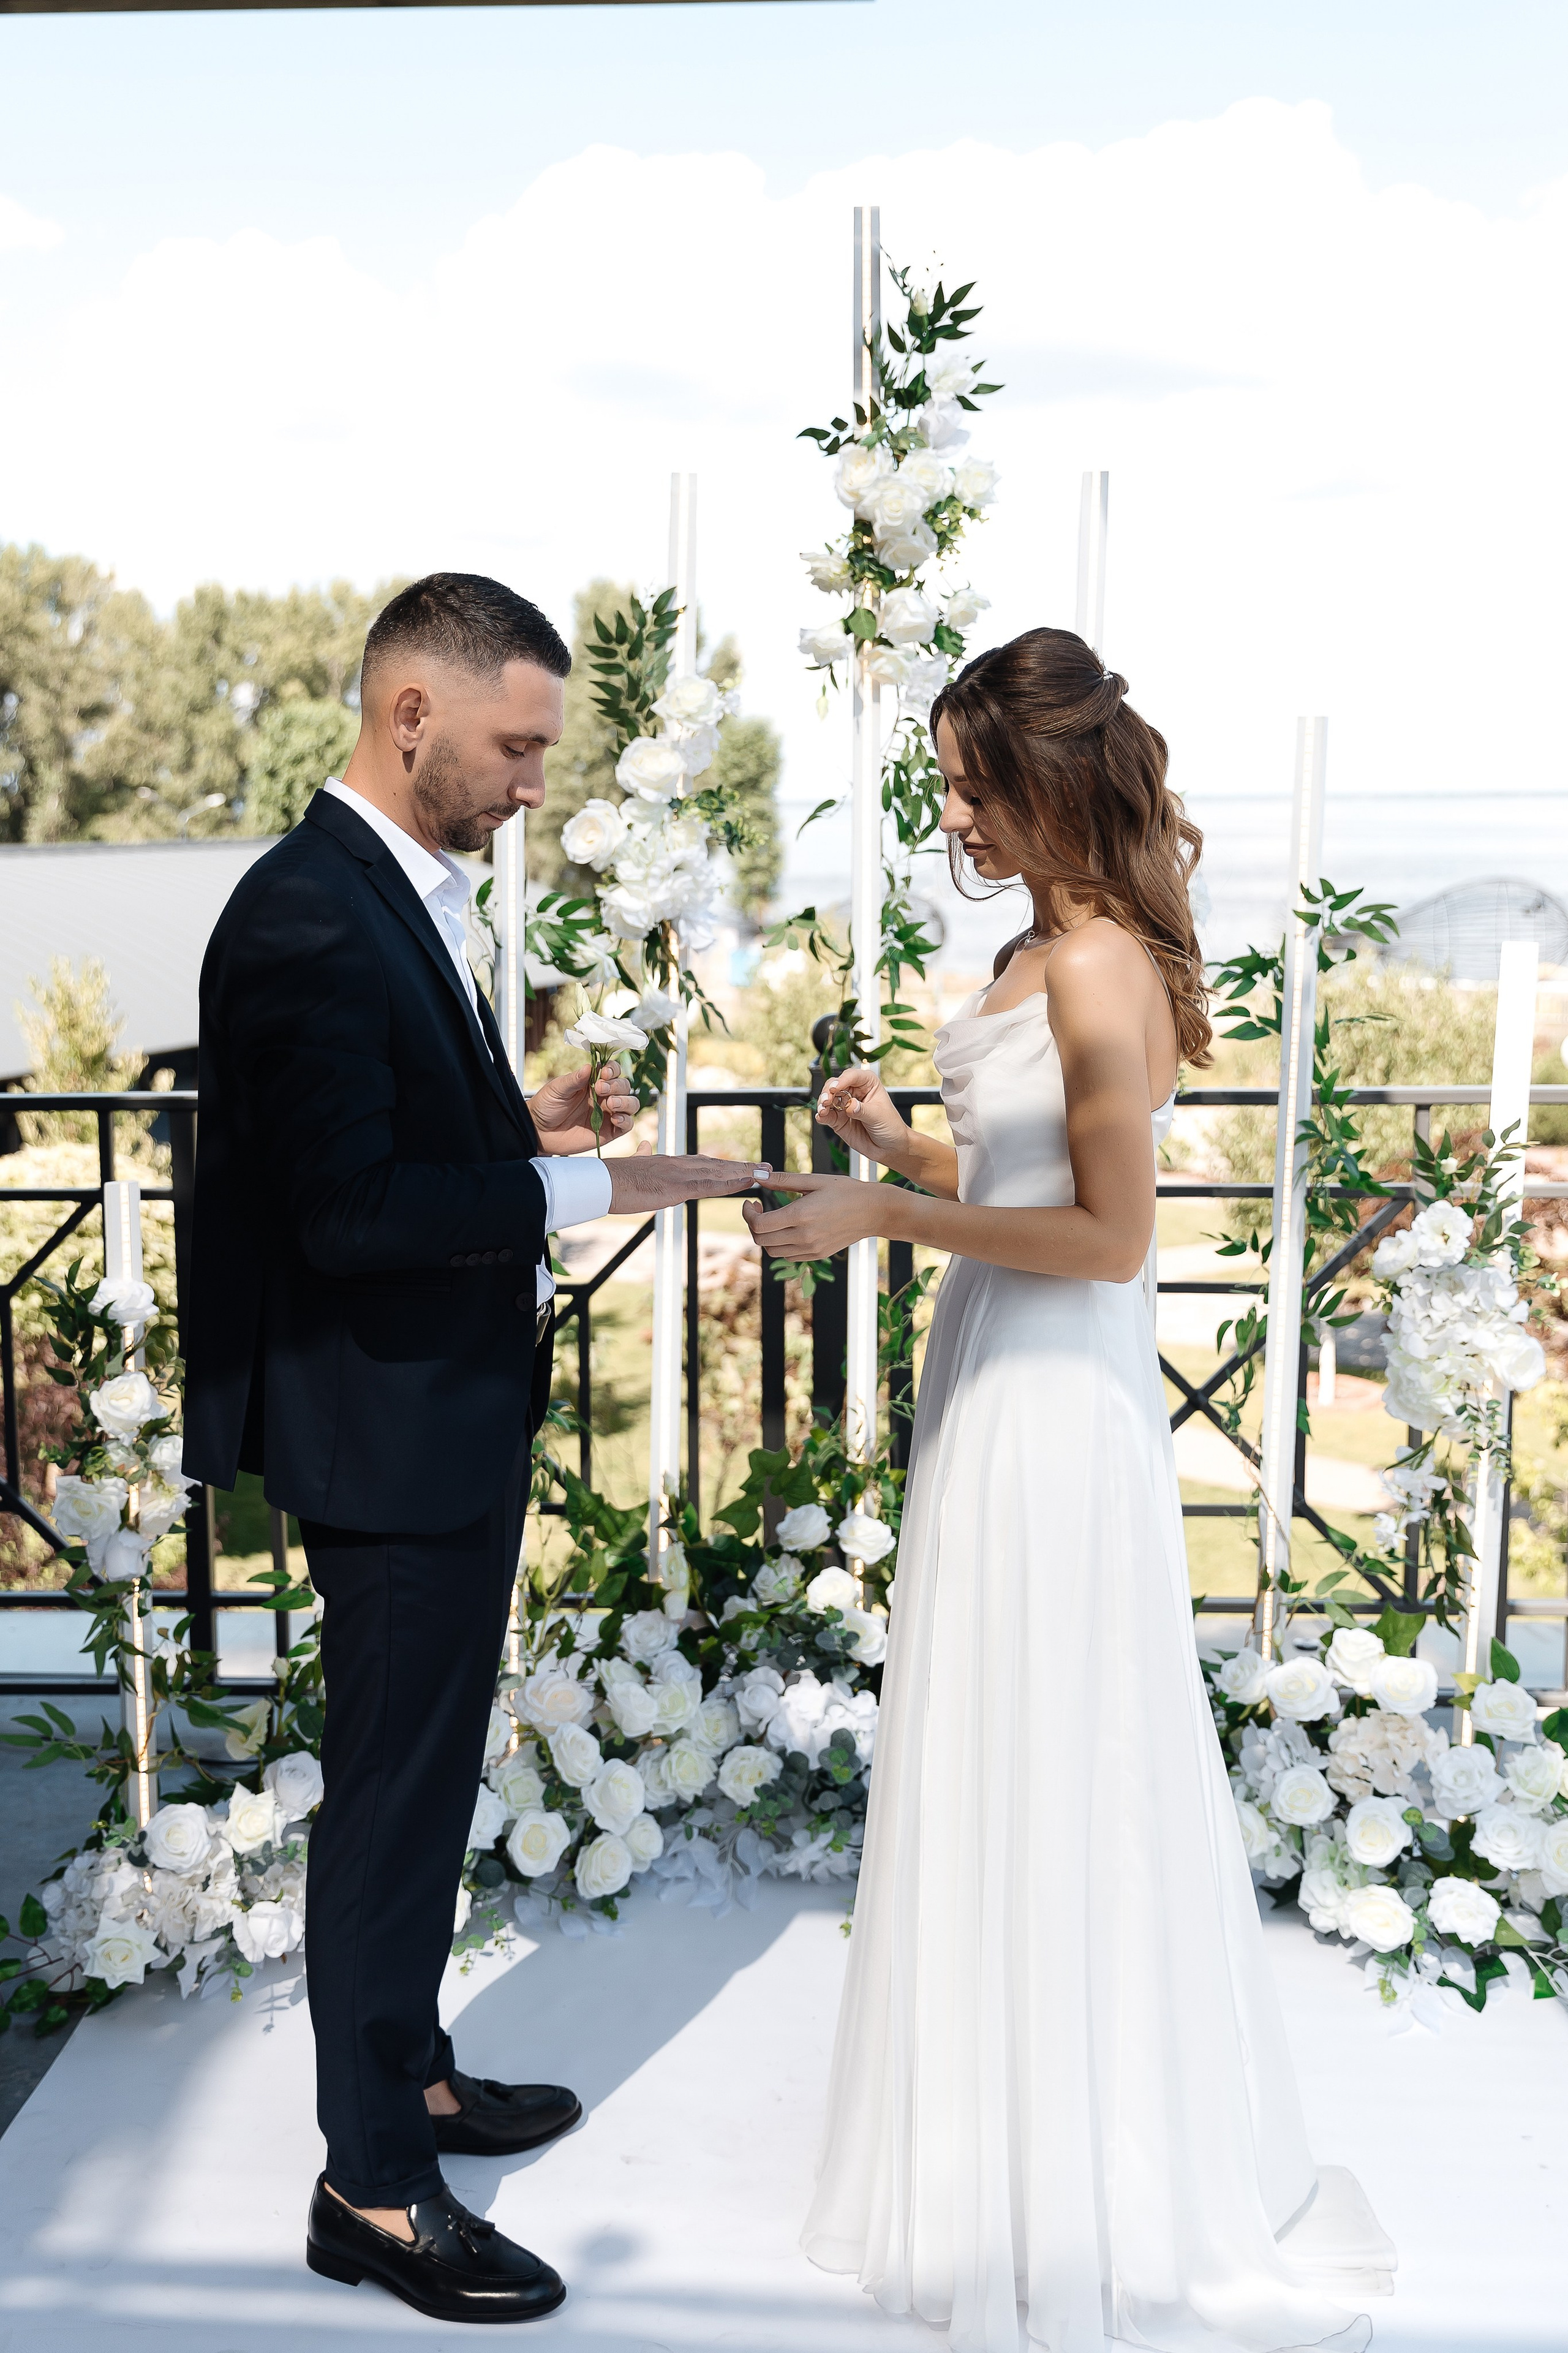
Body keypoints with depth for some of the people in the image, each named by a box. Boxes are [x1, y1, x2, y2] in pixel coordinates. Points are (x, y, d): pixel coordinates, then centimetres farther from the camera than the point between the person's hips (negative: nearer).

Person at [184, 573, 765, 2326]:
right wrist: (586, 1184, -27)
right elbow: (345, 1206, -28)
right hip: (393, 1433, -10)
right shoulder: (307, 917, -21)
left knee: (422, 1776, 22)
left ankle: (408, 2072, 41)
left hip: (455, 1413, 10)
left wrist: (523, 1119, 2)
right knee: (393, 1795, 4)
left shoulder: (403, 894, 10)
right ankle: (371, 2185, 22)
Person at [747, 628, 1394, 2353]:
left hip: (1053, 1404, -10)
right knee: (1006, 1769, 20)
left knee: (1049, 1775, 5)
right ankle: (1035, 2141, 40)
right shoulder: (1038, 954, 9)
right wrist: (895, 1145, 2)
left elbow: (1110, 1234, -20)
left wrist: (891, 1218, -19)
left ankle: (1082, 2202, 28)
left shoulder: (1103, 975, -20)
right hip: (1000, 1386, 10)